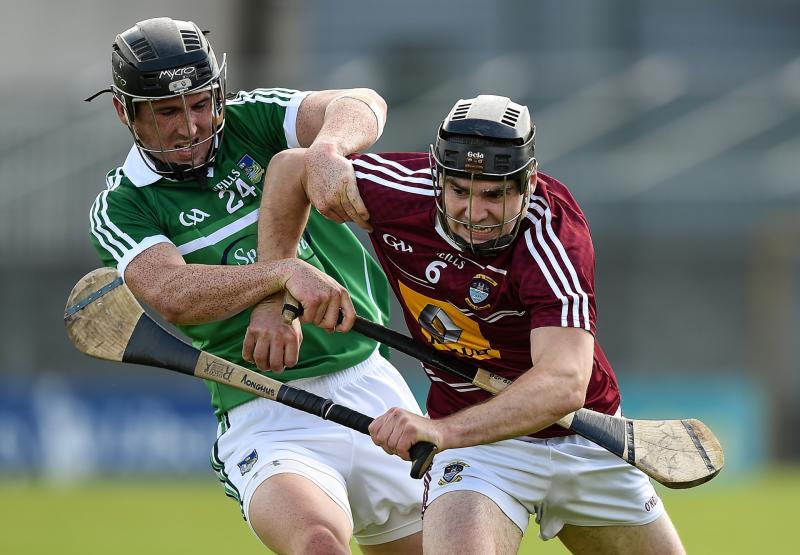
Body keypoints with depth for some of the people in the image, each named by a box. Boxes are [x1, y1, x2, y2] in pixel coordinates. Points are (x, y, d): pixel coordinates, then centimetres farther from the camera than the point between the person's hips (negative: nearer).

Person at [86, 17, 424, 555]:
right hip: (267, 424, -4)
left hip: (371, 385, 4)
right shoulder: (120, 209, -1)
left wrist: (326, 150, -36)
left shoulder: (251, 119, 5)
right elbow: (172, 295, -21)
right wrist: (287, 273, -36)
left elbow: (363, 106, -12)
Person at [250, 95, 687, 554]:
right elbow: (293, 168, 0)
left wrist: (443, 431, -58)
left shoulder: (555, 233, -30)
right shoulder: (398, 189, -21)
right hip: (476, 436, 0)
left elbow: (563, 385, -44)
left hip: (587, 441, 0)